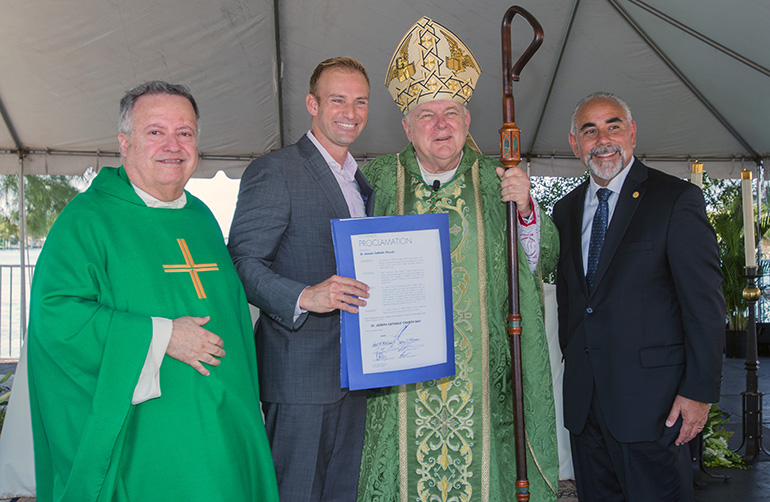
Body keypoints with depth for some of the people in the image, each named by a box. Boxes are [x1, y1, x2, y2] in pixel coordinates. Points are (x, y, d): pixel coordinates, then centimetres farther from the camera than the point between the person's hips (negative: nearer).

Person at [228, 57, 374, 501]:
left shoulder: (362, 182, 18)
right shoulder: (274, 172, -9)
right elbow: (242, 262, -15)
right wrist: (304, 297, -30)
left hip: (353, 374, 8)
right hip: (301, 369, -7)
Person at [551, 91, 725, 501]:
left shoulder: (677, 199, -6)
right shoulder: (566, 210, 11)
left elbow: (705, 302, -9)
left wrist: (699, 391, -12)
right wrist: (571, 362, 13)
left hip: (651, 398, -5)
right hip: (582, 398, 6)